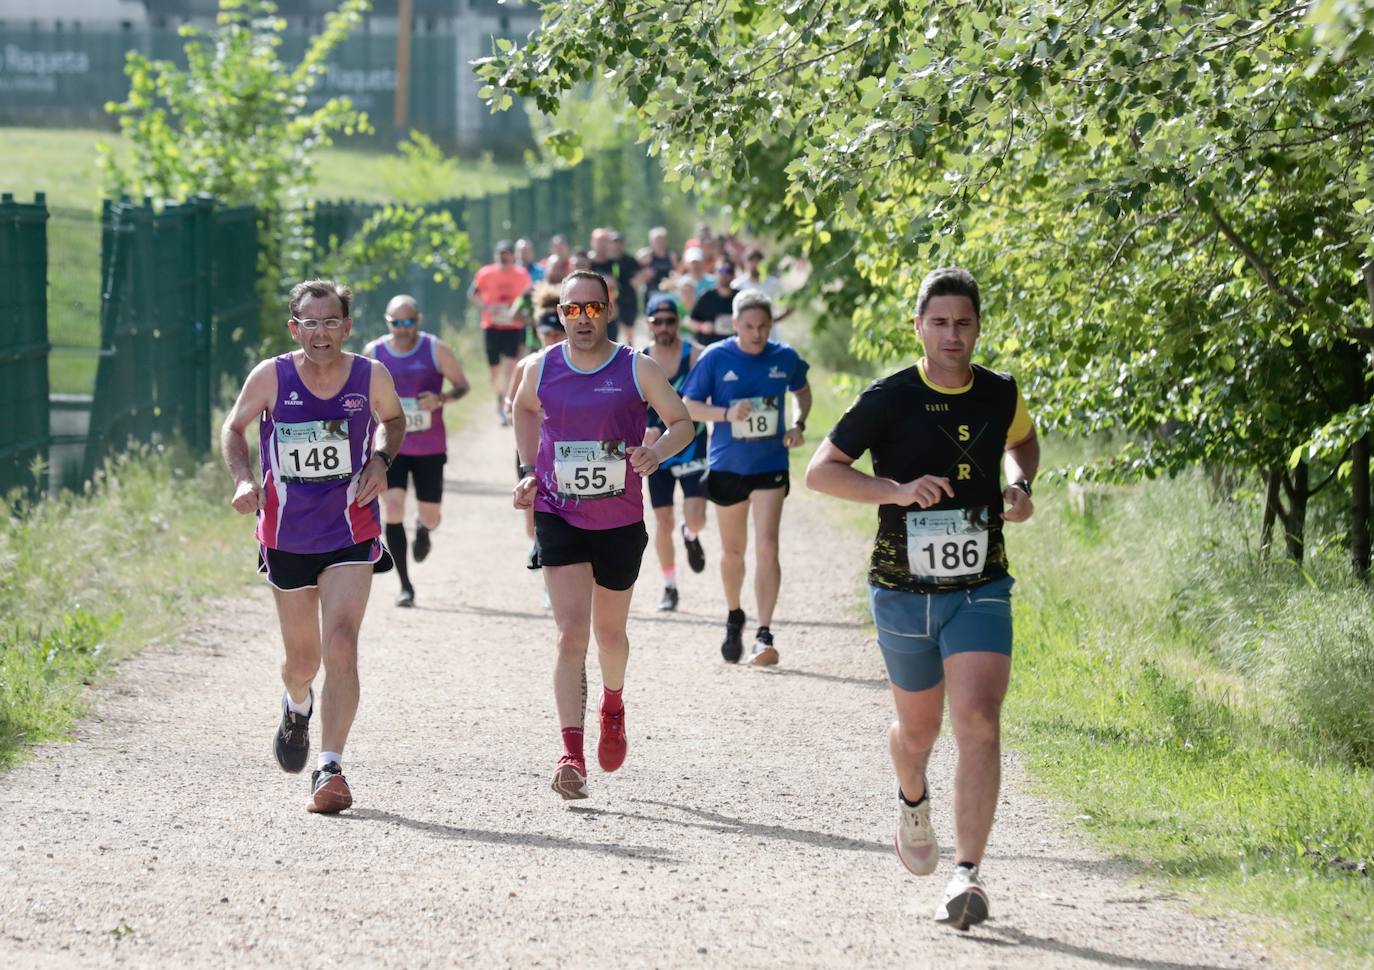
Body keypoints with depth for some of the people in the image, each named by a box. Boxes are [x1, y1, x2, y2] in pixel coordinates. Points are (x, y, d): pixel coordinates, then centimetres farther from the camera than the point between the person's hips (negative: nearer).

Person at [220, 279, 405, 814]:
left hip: (350, 533, -1)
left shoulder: (371, 377, -8)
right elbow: (234, 427, 6)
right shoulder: (271, 377, -10)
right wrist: (243, 479, -11)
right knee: (302, 660, 13)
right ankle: (297, 707, 51)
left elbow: (393, 419, 14)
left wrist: (381, 460, -5)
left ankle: (330, 770, -18)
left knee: (341, 647, -19)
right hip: (286, 535, 1)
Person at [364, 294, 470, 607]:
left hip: (430, 449, 0)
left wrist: (442, 398, -20)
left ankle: (423, 528, 48)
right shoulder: (374, 352, -1)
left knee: (430, 517, 6)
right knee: (392, 510, -15)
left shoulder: (436, 350, -7)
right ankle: (405, 586, -8)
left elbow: (463, 385, -1)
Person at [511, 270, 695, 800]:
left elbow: (682, 422, -4)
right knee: (571, 632, -14)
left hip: (621, 523, 0)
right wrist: (530, 469, 12)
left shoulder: (637, 368, -7)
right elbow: (524, 409, 21)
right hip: (559, 518, 0)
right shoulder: (542, 369, -1)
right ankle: (571, 754, -18)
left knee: (609, 632, 17)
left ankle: (613, 707, 50)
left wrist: (658, 452, -25)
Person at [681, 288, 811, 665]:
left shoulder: (785, 358, -2)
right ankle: (734, 618, 39)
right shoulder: (715, 358, -8)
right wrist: (727, 414, -23)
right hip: (727, 465, 1)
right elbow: (688, 407, -5)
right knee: (733, 550, 15)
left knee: (766, 547, -14)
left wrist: (798, 425, -3)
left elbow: (803, 393, 17)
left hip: (770, 465, 0)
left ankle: (764, 635, -15)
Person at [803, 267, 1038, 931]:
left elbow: (1022, 439, 26)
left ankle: (968, 875, -19)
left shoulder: (1000, 395, 2)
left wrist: (1020, 487, 5)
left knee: (978, 723, -17)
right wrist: (896, 490, -21)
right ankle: (913, 802, 51)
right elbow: (820, 471, -7)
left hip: (981, 590, 1)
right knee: (919, 729, 15)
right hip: (904, 592, -1)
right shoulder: (890, 399, -9)